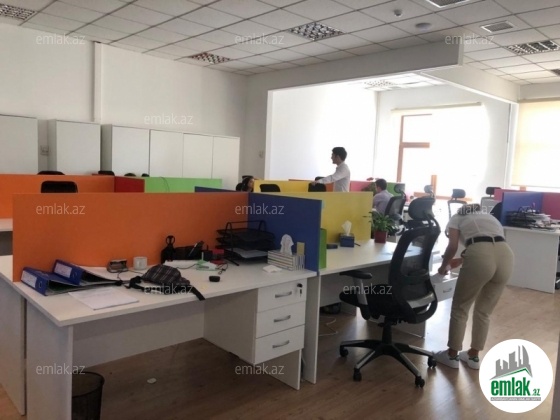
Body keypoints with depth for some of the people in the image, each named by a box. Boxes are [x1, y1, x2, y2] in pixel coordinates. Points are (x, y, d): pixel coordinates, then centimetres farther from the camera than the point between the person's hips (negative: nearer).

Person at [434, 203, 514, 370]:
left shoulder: (456, 218, 23)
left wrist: (444, 266, 24)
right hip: (506, 256, 5)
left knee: (460, 308, 14)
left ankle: (452, 355, 25)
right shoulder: (490, 217, 38)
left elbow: (453, 246, 7)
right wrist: (461, 260, 49)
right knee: (484, 311, 22)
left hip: (481, 257, -5)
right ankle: (473, 356, 33)